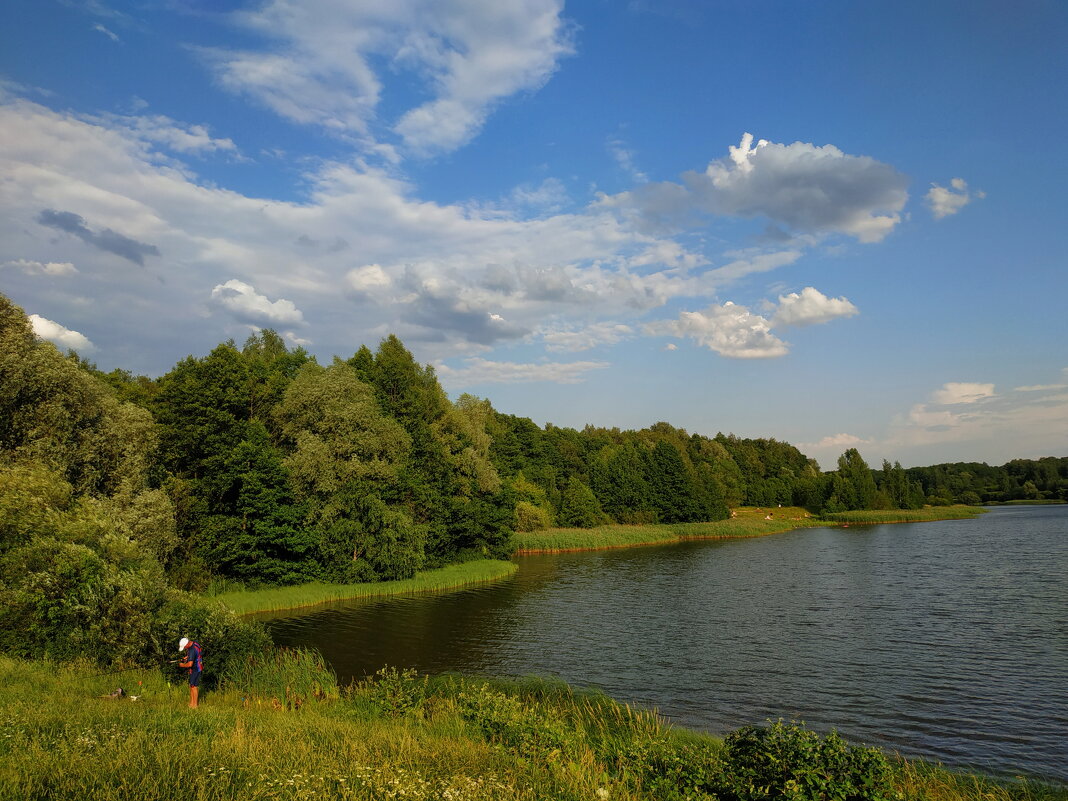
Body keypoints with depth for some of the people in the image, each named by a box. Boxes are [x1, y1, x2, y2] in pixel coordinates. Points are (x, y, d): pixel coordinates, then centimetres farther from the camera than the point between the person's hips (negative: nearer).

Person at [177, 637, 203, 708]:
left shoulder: (192, 650, -29)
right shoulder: (194, 644, 1)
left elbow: (190, 664, -33)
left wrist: (182, 665, -14)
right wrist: (187, 657, 10)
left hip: (195, 670, -10)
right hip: (196, 668, 10)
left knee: (194, 687, -1)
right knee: (191, 686, 16)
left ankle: (195, 705, 8)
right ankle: (191, 703, 24)